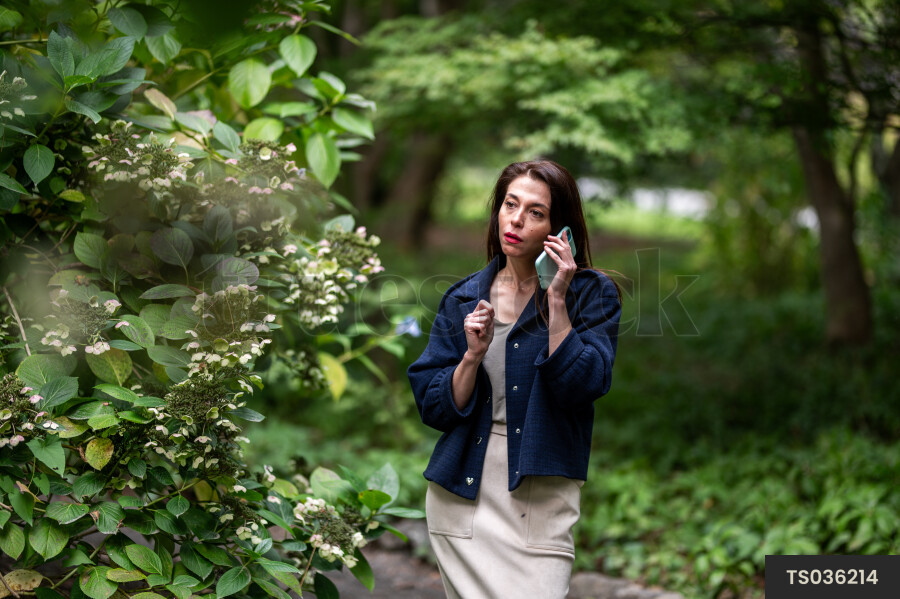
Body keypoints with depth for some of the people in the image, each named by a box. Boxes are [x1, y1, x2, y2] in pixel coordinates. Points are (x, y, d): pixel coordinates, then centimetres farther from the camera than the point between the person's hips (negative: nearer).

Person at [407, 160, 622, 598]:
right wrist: (473, 355, -10)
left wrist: (557, 300, -15)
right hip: (462, 498, 3)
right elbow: (434, 409, 6)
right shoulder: (463, 299, 9)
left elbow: (581, 387, -13)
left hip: (541, 500, -3)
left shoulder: (590, 294, 1)